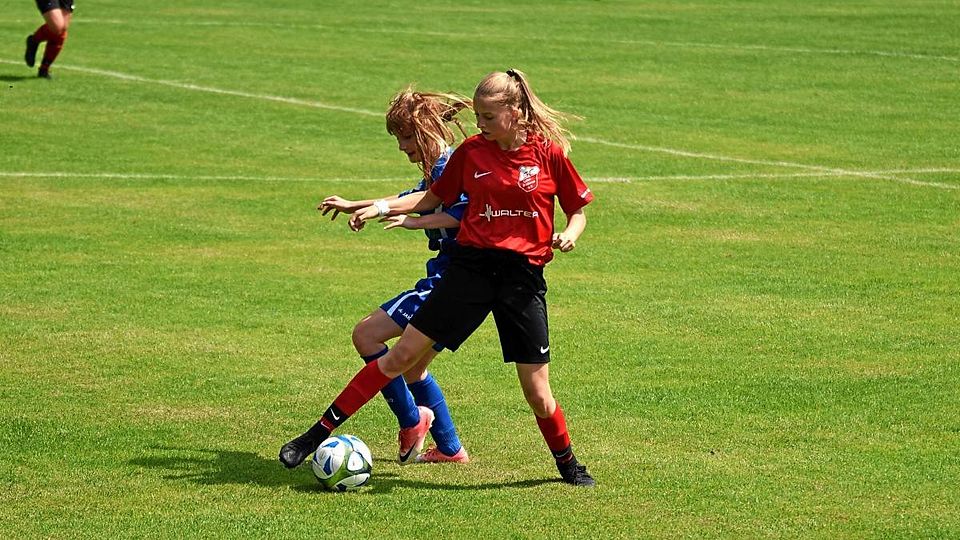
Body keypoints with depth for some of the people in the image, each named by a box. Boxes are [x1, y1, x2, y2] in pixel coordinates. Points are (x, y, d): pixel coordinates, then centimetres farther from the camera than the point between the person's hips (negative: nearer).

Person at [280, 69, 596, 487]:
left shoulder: (549, 152, -4)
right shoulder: (472, 151, 4)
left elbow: (578, 210, 6)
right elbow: (433, 198, 16)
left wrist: (569, 234, -15)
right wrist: (380, 208, 5)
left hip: (524, 276, -2)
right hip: (471, 266, 2)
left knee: (537, 393, -2)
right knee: (401, 354, -4)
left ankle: (568, 464, 26)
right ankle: (319, 433, 0)